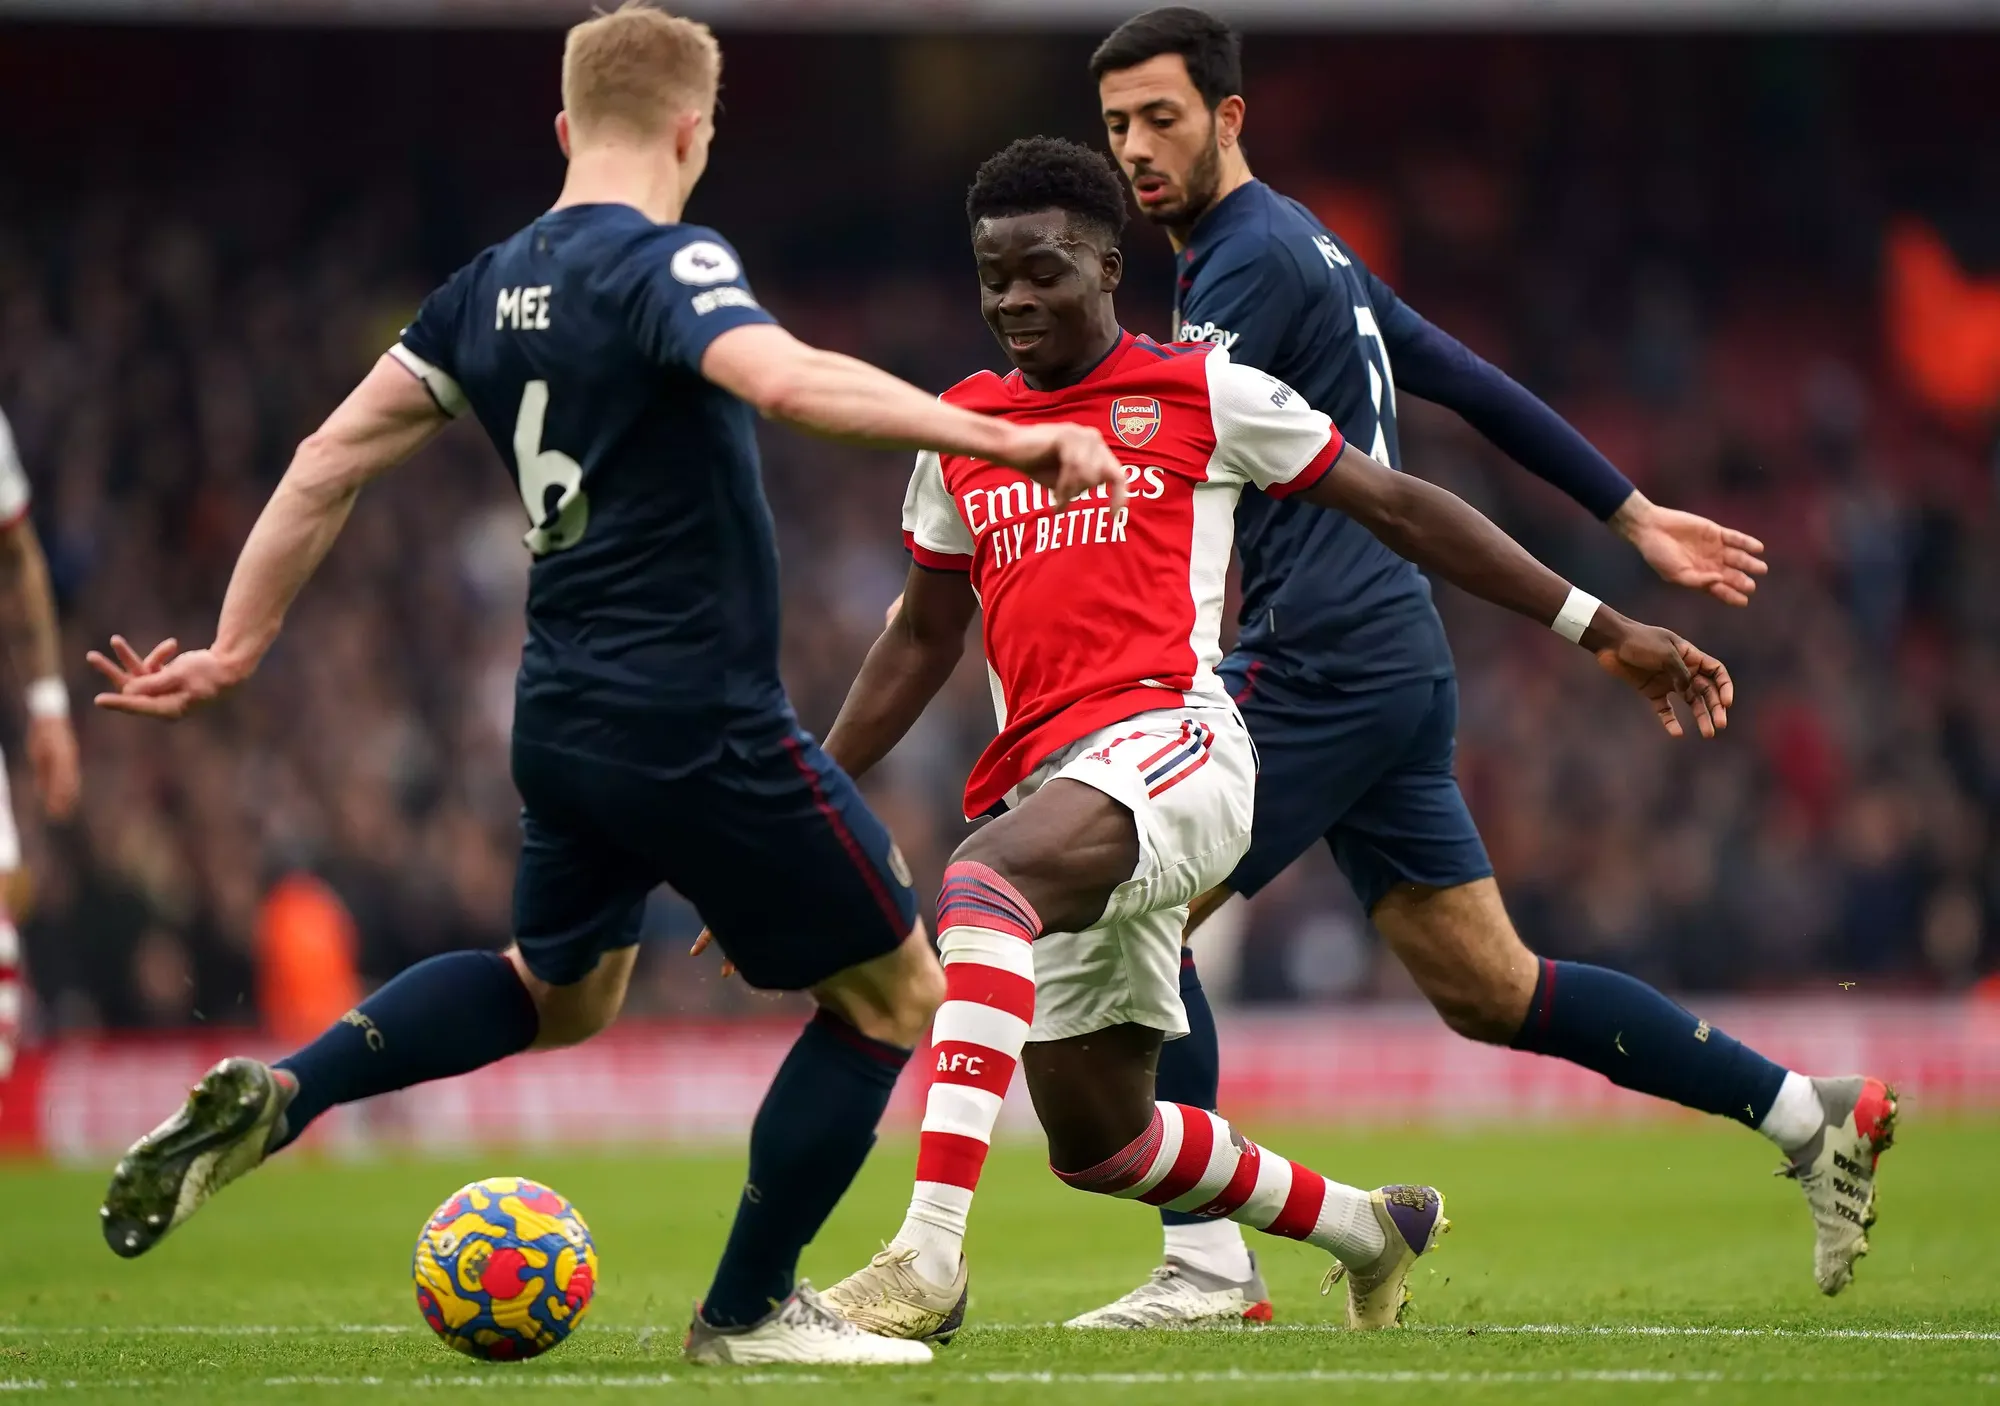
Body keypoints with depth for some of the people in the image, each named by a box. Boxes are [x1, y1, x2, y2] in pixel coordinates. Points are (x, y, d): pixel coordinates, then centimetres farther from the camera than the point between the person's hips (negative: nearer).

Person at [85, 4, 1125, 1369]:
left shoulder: (490, 289, 9)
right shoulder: (666, 267, -14)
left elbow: (332, 459, 12)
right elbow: (788, 380, -34)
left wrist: (235, 648, 21)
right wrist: (993, 434, -39)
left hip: (565, 727, 8)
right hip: (705, 729, -8)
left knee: (560, 990, 30)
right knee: (892, 995, 8)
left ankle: (273, 1096, 12)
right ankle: (749, 1310, 14)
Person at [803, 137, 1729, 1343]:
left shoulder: (1203, 395, 6)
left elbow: (1398, 507, 10)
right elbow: (924, 636, 29)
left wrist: (1600, 627, 9)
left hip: (1169, 739, -7)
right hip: (1048, 784, 7)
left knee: (987, 880, -37)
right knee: (1093, 1141, 9)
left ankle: (930, 1257, -46)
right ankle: (1369, 1229, 35)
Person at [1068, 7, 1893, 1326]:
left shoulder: (1253, 260, -10)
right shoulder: (1310, 251, 20)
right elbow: (1475, 384, 24)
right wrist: (1633, 513, 27)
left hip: (1325, 662, -10)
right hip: (1388, 661, 10)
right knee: (1491, 991, 12)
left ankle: (1207, 1261, -11)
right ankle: (1810, 1112, 16)